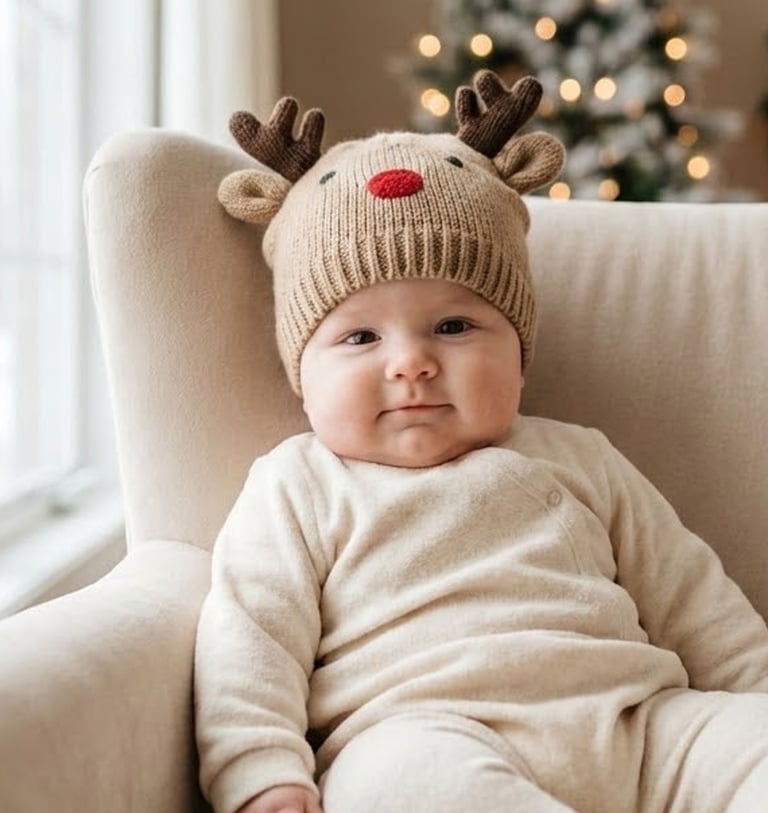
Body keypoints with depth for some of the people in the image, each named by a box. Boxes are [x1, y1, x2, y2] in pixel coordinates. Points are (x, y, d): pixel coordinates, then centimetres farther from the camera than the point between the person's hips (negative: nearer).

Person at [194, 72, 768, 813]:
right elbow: (248, 634, 2)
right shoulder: (297, 488, 10)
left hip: (634, 731, 4)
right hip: (415, 732, -3)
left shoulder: (572, 459, 19)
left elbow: (689, 600, 23)